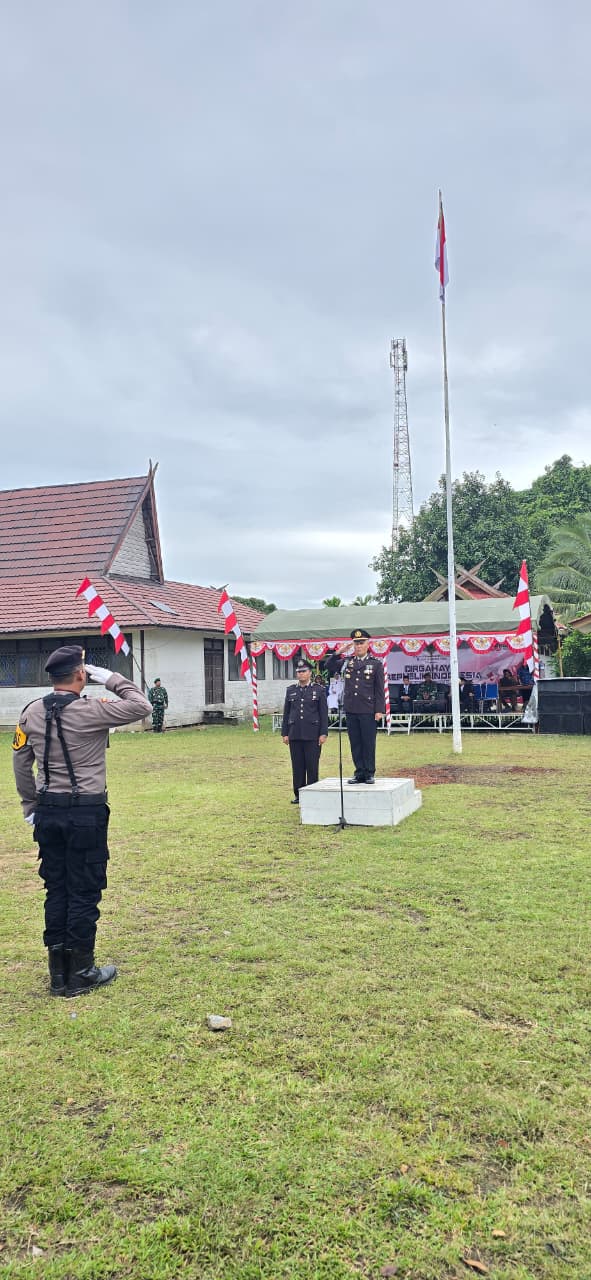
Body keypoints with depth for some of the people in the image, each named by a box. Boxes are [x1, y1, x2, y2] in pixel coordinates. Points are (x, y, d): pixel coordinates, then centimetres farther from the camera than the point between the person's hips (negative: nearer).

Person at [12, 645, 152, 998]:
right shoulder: (91, 710, -16)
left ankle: (58, 973, 23)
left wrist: (31, 806, 17)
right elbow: (141, 706, -11)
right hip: (86, 812, -6)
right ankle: (80, 973, 16)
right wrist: (112, 679, -2)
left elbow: (21, 763, 8)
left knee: (56, 889, 14)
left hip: (47, 813, 6)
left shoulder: (32, 713, 2)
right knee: (84, 891, 6)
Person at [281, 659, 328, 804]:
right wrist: (284, 733, 7)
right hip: (294, 735, 3)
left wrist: (323, 733, -6)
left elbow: (324, 713, 0)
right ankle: (298, 795, 14)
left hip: (312, 735, -3)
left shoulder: (319, 689, 3)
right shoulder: (291, 690, 12)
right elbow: (286, 713, 13)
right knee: (297, 766, 6)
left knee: (312, 766, -1)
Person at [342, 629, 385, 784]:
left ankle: (369, 773, 10)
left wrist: (379, 710, -6)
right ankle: (359, 773, 14)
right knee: (355, 743, 6)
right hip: (351, 710, 3)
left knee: (369, 743, 1)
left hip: (368, 710, -3)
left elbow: (380, 689, 1)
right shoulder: (347, 662, 12)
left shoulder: (376, 664, 3)